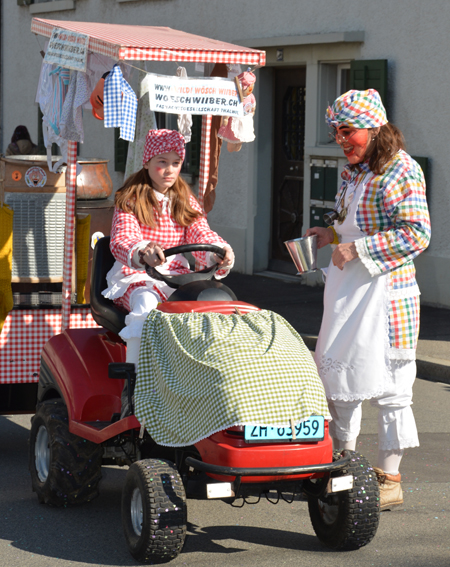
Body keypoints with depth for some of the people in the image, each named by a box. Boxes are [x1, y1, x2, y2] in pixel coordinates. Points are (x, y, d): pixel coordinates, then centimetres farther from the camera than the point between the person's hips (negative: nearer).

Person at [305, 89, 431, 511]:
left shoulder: (403, 171, -12)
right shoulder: (352, 171, 14)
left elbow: (417, 235, -19)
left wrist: (357, 248, -21)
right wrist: (330, 233, 6)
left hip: (386, 290, -9)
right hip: (346, 287, 9)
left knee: (385, 381, -3)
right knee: (336, 371, 12)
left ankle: (389, 480, 5)